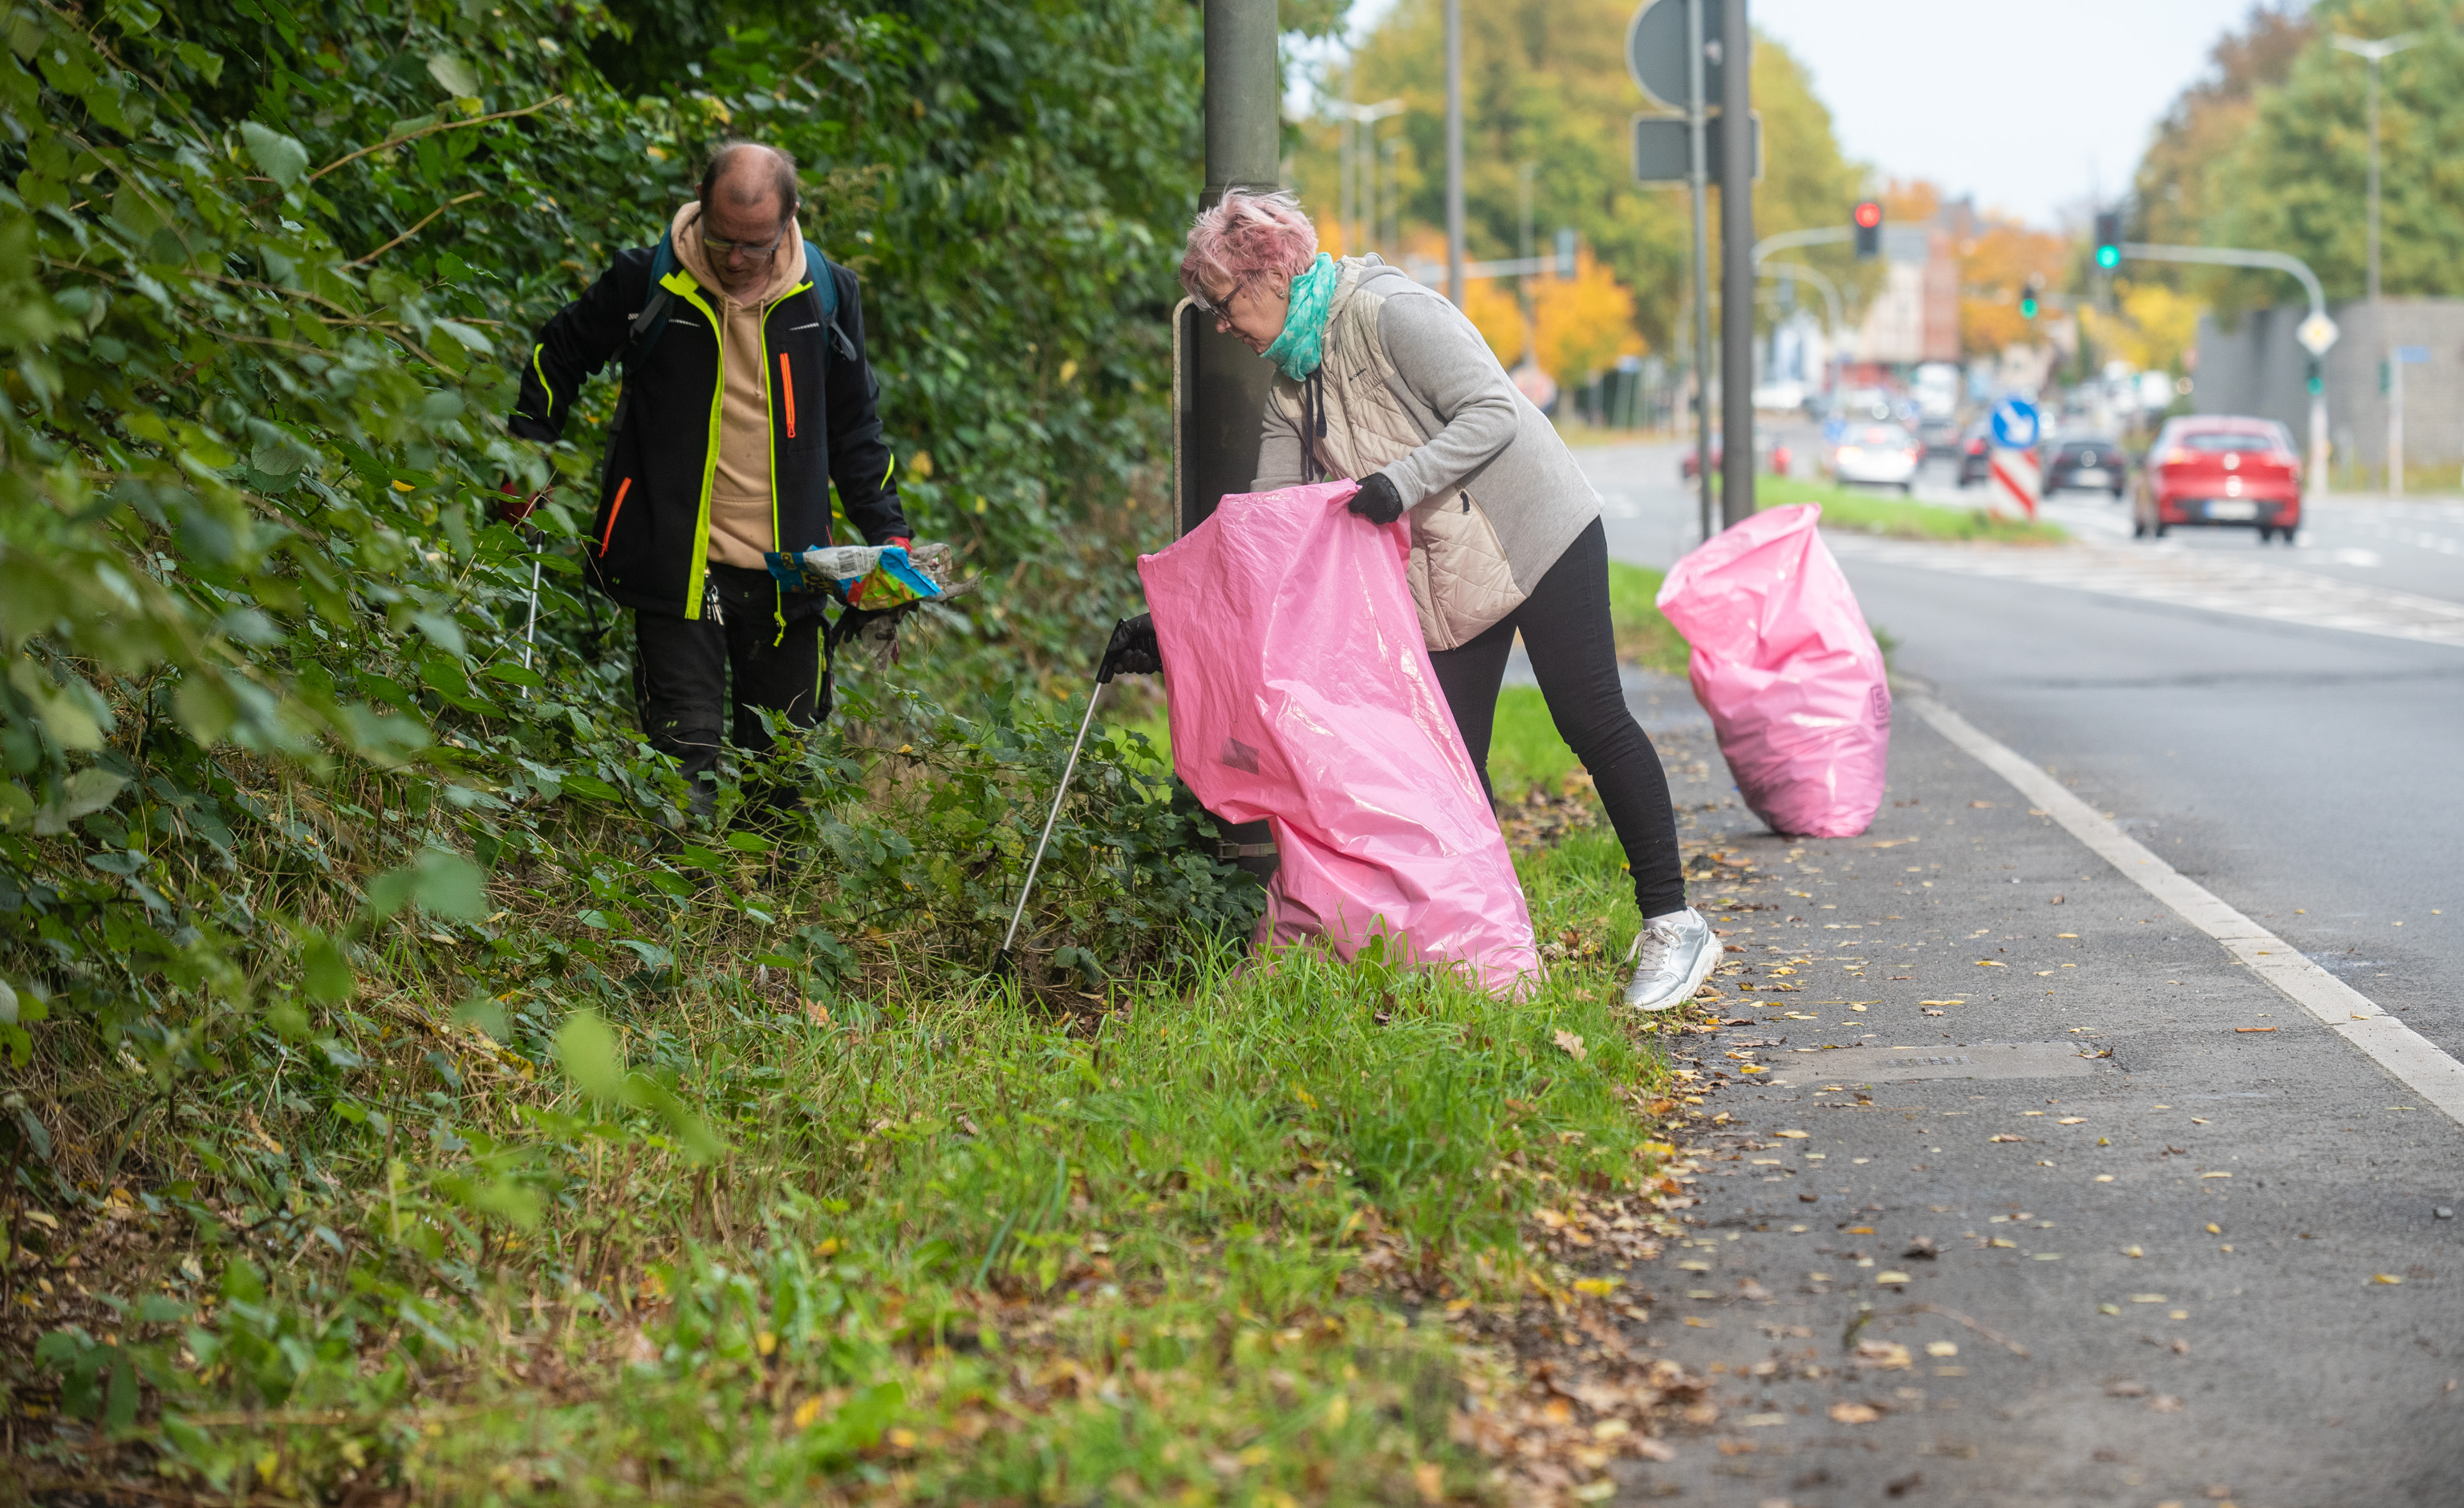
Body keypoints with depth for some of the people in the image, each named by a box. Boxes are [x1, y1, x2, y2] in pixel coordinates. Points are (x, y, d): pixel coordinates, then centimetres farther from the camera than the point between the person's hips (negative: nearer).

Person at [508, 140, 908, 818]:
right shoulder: (648, 281, -4)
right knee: (688, 760, -10)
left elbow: (854, 425, 15)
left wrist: (888, 533, 9)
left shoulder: (825, 295, 3)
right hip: (677, 571, -3)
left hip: (786, 577, 3)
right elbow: (560, 355, 14)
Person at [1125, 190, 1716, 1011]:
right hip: (1442, 576, 8)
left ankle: (1671, 923, -1)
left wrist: (1404, 480, -36)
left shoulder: (1388, 313, -18)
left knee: (1593, 723, -7)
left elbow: (1492, 412, -24)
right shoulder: (1291, 382, 7)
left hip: (1538, 537, -8)